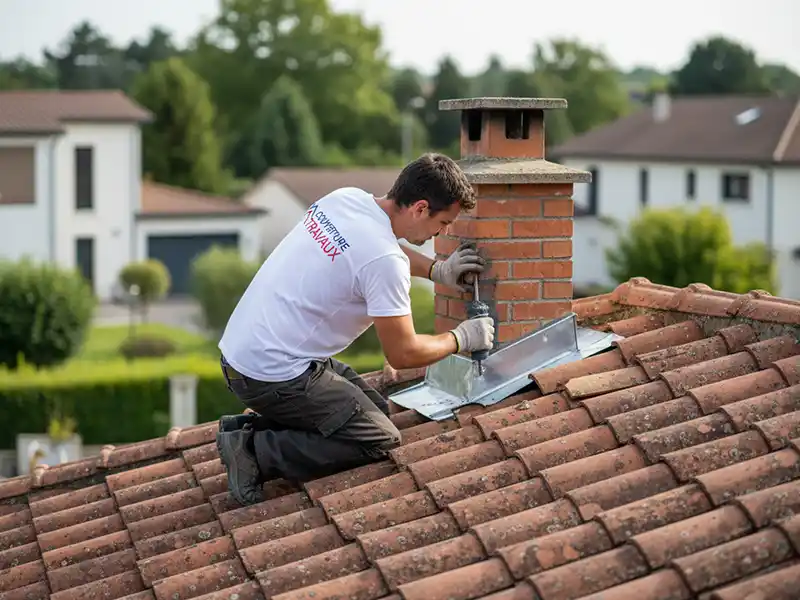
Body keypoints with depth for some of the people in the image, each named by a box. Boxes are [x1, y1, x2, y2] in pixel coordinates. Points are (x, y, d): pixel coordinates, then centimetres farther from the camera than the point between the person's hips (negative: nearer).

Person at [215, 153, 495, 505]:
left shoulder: (345, 198, 3)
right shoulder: (386, 262, -23)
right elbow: (403, 354, -13)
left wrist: (437, 271, 18)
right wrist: (461, 339, 3)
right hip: (274, 376, -9)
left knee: (376, 408, 17)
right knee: (381, 440, -5)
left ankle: (250, 427, 10)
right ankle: (257, 452, -8)